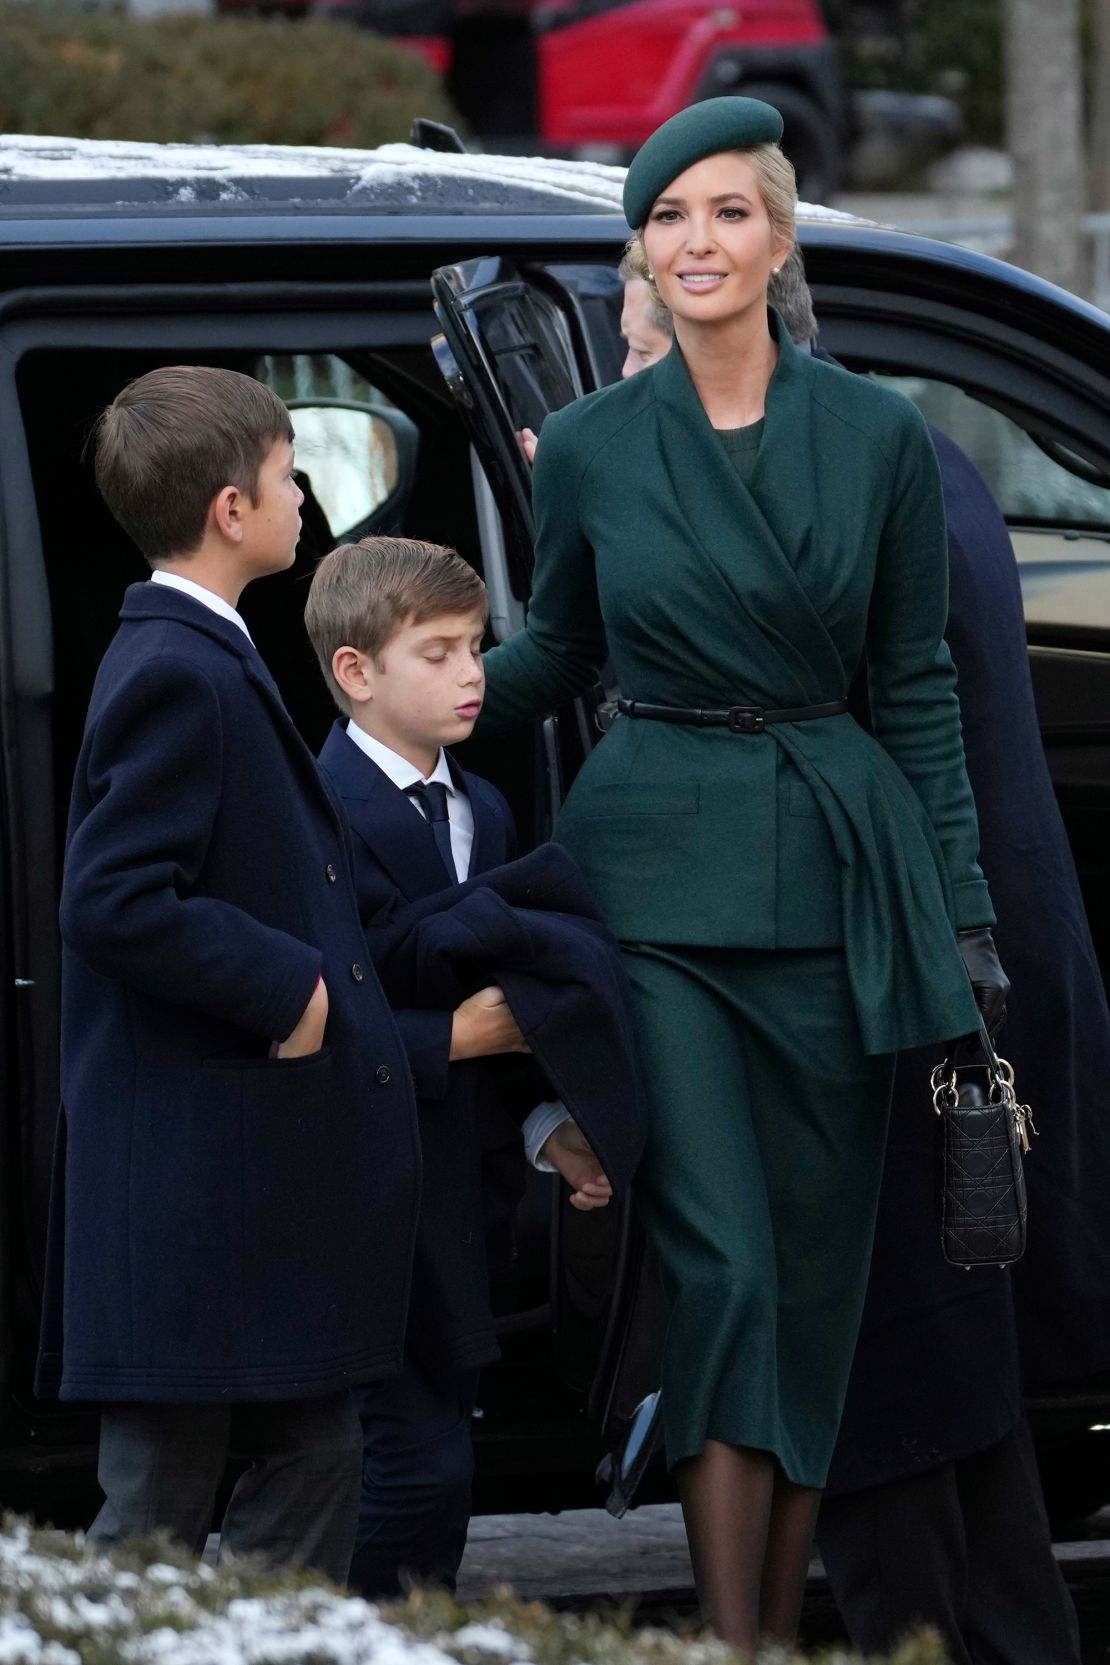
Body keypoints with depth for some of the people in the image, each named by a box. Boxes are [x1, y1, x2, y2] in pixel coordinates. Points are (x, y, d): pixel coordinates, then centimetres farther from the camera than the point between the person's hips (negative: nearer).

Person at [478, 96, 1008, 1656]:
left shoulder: (879, 439, 1)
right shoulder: (590, 448, 2)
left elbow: (918, 687, 6)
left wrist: (966, 914, 3)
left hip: (834, 874, 1)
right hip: (657, 868, -1)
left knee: (819, 1266, 4)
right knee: (724, 1264, -11)